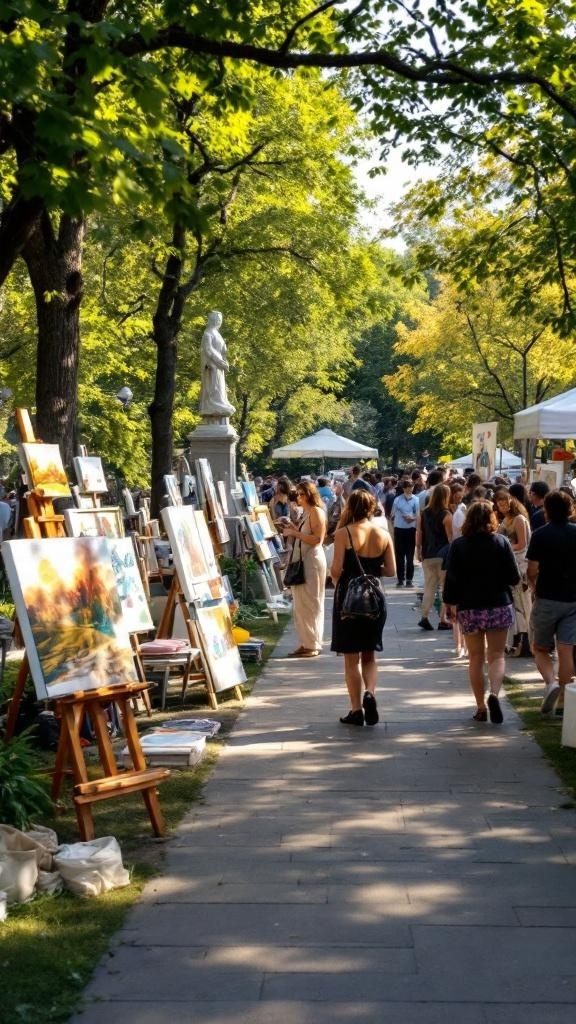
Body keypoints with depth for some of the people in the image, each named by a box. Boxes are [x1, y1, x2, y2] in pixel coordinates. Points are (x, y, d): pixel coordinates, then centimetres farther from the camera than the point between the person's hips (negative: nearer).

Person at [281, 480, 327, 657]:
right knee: (300, 603, 9)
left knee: (310, 603, -4)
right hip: (302, 560, 9)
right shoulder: (305, 512, 16)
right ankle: (306, 643, 15)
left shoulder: (316, 512, -11)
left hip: (313, 560, -9)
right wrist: (293, 530, 8)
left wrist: (295, 533, -17)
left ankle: (312, 645, 2)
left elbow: (317, 539, -18)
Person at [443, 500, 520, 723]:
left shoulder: (458, 545, -4)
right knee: (497, 655, 5)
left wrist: (449, 604, 8)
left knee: (476, 657, 10)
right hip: (499, 606, -1)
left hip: (469, 608, 1)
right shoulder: (502, 542, -5)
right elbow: (514, 577, -5)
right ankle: (494, 693, -19)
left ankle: (481, 707, 11)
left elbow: (451, 578, -4)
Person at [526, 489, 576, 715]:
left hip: (547, 599, -3)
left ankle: (551, 683, -13)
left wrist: (534, 588, 11)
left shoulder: (541, 535, -8)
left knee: (540, 648, 11)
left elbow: (532, 571, -8)